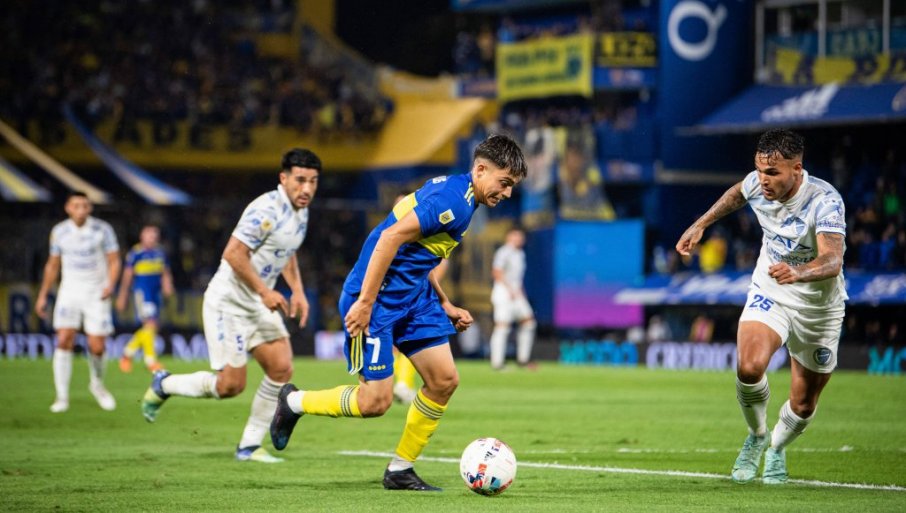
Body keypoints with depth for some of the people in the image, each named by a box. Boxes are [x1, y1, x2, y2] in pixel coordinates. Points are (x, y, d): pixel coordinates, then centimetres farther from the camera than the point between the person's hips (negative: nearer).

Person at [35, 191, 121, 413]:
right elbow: (53, 264, 14)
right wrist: (43, 295, 14)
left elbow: (114, 261, -2)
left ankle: (97, 384, 27)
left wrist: (110, 284, -20)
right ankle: (62, 397, -8)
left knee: (97, 347, -5)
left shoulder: (102, 229, -5)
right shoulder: (59, 232, 2)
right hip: (69, 292, 1)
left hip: (97, 294, -1)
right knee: (64, 341, -14)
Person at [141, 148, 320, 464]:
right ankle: (164, 385, 18)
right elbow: (234, 253, -27)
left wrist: (297, 290, 13)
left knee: (281, 369, -3)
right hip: (228, 302, -9)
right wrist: (264, 291, -24)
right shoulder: (267, 209, -23)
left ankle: (249, 446, 7)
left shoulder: (300, 211, 8)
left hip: (259, 306, 9)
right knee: (231, 385, -8)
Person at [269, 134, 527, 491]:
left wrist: (445, 306, 19)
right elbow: (392, 237, -26)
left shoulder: (462, 199, 13)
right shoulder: (452, 198, -19)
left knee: (444, 380, 3)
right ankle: (294, 402, 15)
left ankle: (400, 470, 14)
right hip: (377, 300, -10)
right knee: (376, 401, -9)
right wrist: (364, 303, -26)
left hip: (413, 297, 10)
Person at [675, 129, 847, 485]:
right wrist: (700, 224, 11)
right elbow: (737, 193, 14)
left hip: (818, 305, -2)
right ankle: (757, 437, 4)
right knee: (749, 368, -26)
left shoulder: (825, 201, -30)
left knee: (803, 407, 7)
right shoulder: (757, 184, -14)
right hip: (769, 292, 2)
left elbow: (833, 261, -45)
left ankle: (777, 448, 42)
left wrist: (798, 273, -64)